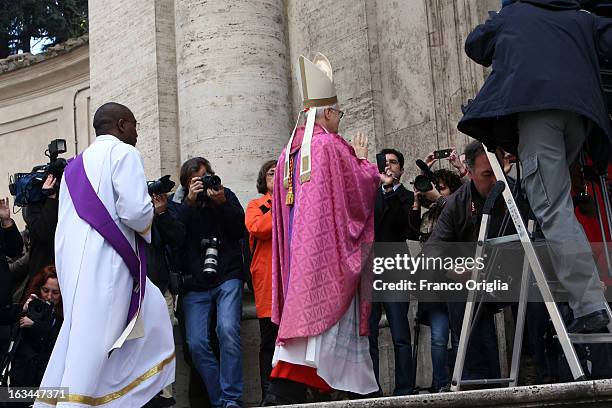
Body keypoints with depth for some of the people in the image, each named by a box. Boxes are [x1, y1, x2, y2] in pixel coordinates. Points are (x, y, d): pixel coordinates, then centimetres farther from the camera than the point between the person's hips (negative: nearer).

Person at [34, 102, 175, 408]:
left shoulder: (76, 164, 21)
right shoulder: (123, 152, -3)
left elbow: (67, 221, 18)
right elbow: (135, 211, -16)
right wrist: (148, 219, 6)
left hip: (73, 259, 9)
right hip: (104, 261, -9)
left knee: (150, 310, 15)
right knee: (93, 337, -8)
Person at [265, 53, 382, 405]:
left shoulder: (289, 151, 14)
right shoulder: (331, 145, -9)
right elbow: (362, 186, -7)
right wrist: (362, 159, 13)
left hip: (298, 247, 8)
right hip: (329, 247, -7)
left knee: (301, 306, 8)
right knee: (324, 308, -5)